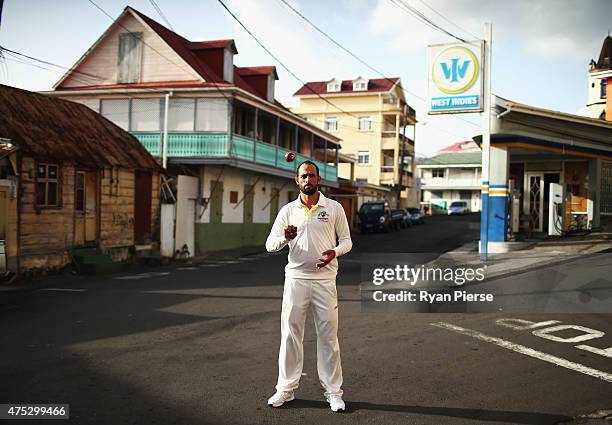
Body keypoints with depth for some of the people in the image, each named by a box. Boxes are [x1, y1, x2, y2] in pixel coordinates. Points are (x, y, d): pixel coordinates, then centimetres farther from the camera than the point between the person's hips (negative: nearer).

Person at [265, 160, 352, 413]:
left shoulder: (334, 208, 3)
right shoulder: (288, 210, 5)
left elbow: (346, 241, 7)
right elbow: (270, 244, 3)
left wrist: (335, 252, -15)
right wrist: (285, 238, -19)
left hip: (325, 280, -1)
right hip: (295, 280, 1)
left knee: (328, 336, 4)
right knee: (290, 334, 5)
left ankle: (333, 391, 15)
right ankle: (286, 388, 18)